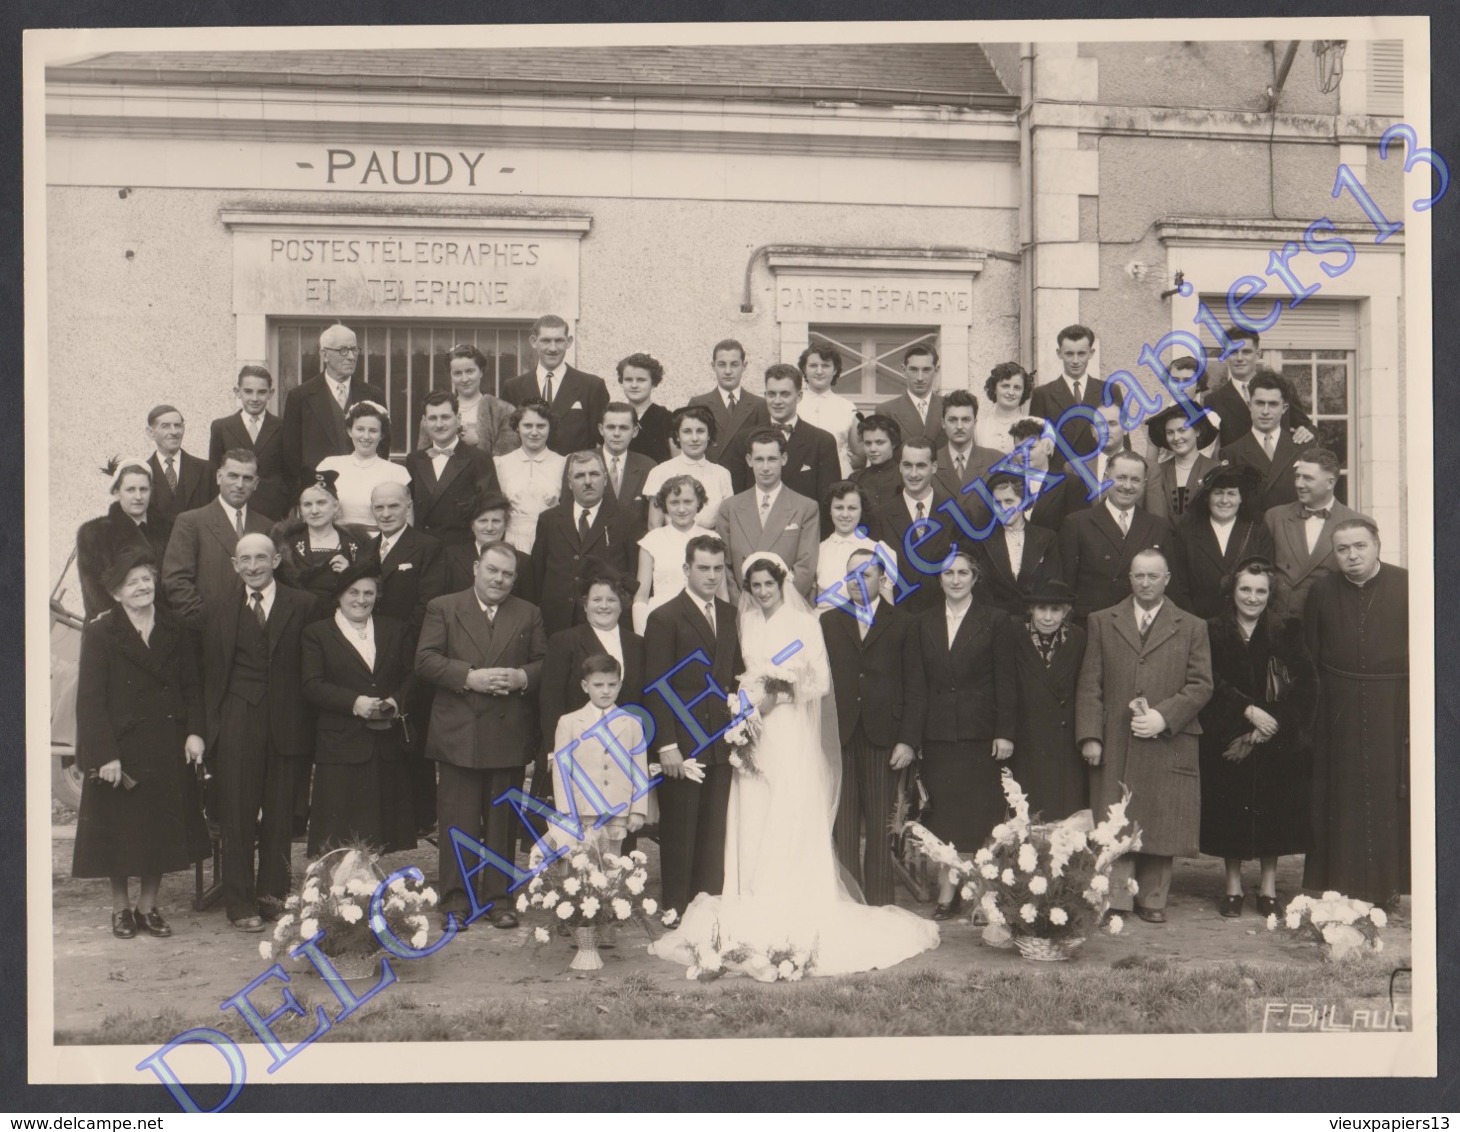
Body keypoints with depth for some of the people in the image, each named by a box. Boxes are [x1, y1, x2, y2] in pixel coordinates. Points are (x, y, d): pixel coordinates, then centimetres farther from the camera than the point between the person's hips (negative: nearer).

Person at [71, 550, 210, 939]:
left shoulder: (172, 629, 6)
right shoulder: (100, 632, -7)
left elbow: (191, 687, 9)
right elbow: (90, 698, -10)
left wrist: (194, 731, -4)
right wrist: (105, 754, -16)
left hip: (167, 746, 4)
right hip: (120, 748, -3)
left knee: (162, 828, 8)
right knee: (120, 831, 6)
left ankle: (148, 905, 22)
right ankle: (120, 908, 22)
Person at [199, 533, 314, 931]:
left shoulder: (301, 606, 4)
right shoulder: (219, 610, 9)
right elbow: (210, 672, 8)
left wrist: (302, 723, -5)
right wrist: (210, 726, 1)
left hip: (285, 723, 0)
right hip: (236, 723, 0)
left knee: (280, 814, 7)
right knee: (237, 816, 1)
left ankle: (273, 894, 19)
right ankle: (240, 903, 8)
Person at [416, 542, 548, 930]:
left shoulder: (529, 615, 12)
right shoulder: (443, 608, 5)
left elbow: (545, 662, 9)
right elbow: (425, 660, -5)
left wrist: (523, 677, -12)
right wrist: (469, 677, -16)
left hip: (509, 735, 2)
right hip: (458, 734, -2)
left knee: (503, 821, 7)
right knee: (458, 821, 1)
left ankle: (498, 897, 17)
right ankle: (456, 900, 9)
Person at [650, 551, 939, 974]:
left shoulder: (803, 623, -1)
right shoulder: (747, 625, 13)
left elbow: (821, 682, -4)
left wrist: (780, 694, -16)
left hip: (793, 736, -4)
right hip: (755, 736, 4)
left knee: (793, 824, -7)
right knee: (752, 825, 1)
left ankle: (800, 921, -1)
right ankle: (755, 919, 7)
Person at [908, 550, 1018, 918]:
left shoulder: (994, 621, 2)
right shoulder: (924, 622, 10)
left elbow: (1005, 681, 0)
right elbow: (918, 681, 8)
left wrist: (1005, 733, -6)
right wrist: (912, 733, 3)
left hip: (979, 732, -2)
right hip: (937, 733, 3)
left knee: (979, 812, 0)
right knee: (943, 812, 2)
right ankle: (947, 891, 8)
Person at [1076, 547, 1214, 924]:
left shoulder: (1192, 628, 9)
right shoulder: (1102, 622, 10)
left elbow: (1201, 684, 2)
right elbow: (1089, 684, 6)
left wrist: (1163, 716, -12)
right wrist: (1090, 735, -4)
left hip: (1168, 746, 0)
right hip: (1114, 746, 0)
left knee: (1160, 823, 3)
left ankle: (1153, 900, 14)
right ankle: (1115, 900, 5)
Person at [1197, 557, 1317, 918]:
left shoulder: (1287, 632, 3)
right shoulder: (1213, 632, 2)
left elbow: (1306, 685, -3)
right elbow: (1213, 684, -5)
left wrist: (1268, 725, -12)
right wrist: (1248, 710, -17)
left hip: (1276, 742, 0)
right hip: (1227, 741, 0)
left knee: (1273, 810, 3)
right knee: (1231, 810, 1)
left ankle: (1268, 885, 16)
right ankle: (1233, 885, 13)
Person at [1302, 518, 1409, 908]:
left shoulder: (1406, 585, -4)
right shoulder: (1322, 591, 4)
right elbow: (1309, 655, 7)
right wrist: (1314, 704, 3)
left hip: (1393, 708, -2)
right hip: (1339, 711, 2)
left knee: (1390, 794, 4)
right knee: (1340, 798, 5)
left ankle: (1386, 885, 17)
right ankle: (1340, 886, 14)